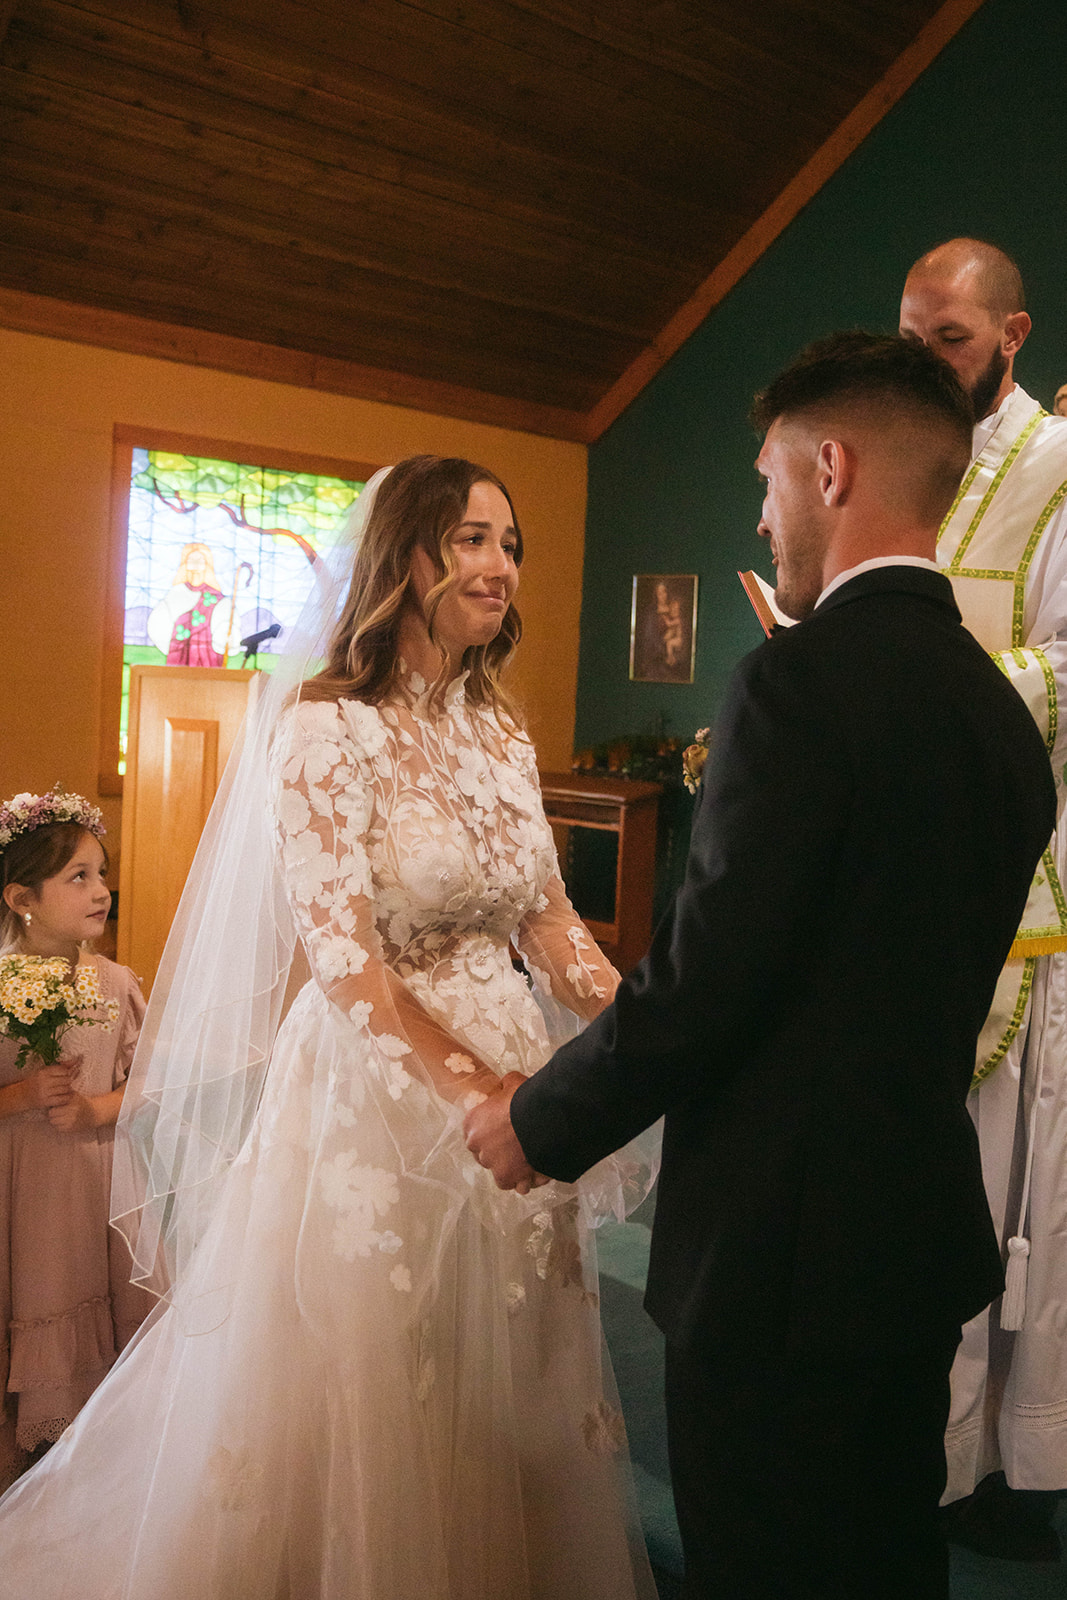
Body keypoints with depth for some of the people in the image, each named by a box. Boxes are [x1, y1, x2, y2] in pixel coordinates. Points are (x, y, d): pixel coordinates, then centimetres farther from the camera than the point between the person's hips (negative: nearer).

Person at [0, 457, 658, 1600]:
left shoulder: (500, 730, 6)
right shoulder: (324, 725, -13)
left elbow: (548, 921, 7)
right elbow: (347, 967, -19)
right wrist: (492, 1102, -24)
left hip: (508, 1071, 6)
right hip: (372, 1097, -6)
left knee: (504, 1404, 19)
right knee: (365, 1414, 11)